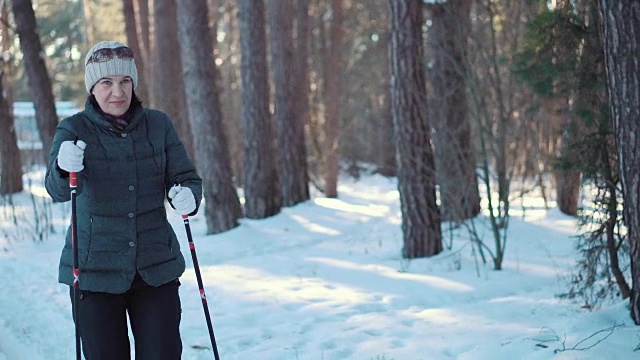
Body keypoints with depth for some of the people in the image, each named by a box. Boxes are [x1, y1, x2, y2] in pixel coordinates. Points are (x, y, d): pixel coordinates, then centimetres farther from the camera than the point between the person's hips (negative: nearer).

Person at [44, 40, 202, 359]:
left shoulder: (158, 125, 3)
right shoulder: (74, 130, -6)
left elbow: (187, 177, 4)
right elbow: (58, 190, -21)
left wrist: (188, 197, -21)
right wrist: (65, 168, -45)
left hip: (156, 268, 2)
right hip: (95, 273, -2)